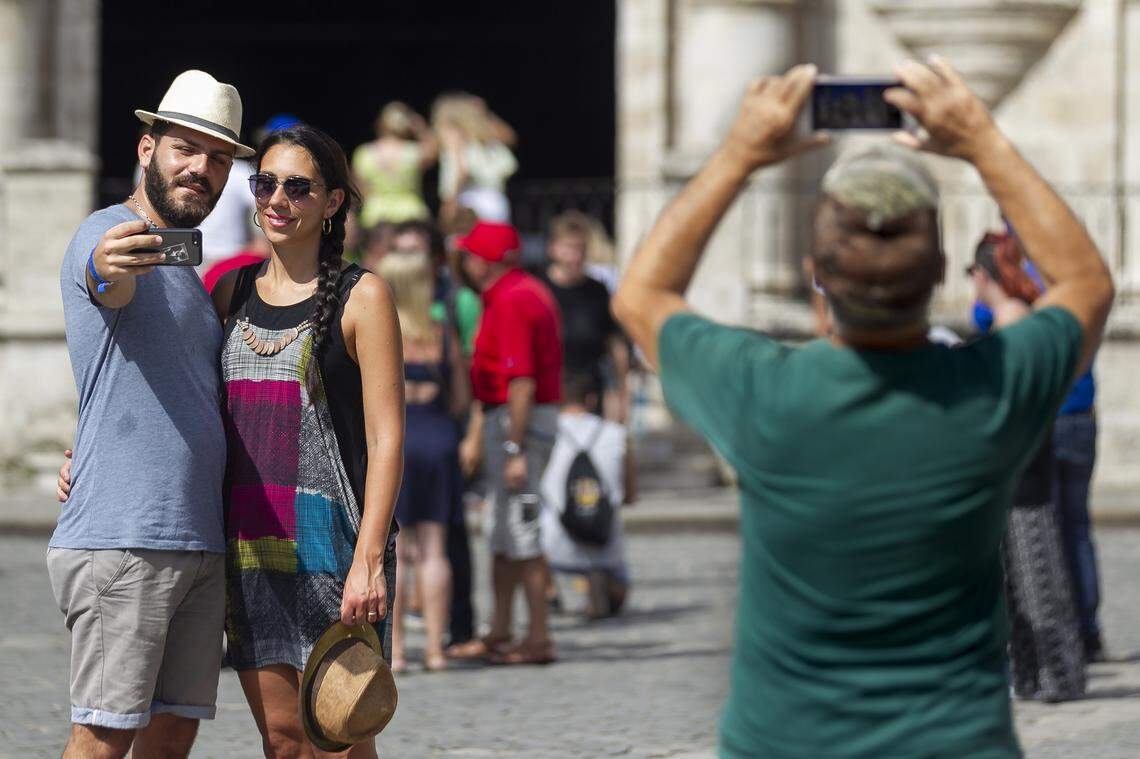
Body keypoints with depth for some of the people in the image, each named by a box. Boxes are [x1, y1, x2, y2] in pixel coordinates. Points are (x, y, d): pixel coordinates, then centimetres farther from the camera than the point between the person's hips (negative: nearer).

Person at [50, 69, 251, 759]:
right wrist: (110, 266, -54)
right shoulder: (109, 235, -6)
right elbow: (111, 287, -31)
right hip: (122, 540, -9)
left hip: (199, 540, 9)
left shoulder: (188, 273, 23)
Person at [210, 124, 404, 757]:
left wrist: (369, 559, -15)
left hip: (330, 538, -5)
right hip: (249, 540, 5)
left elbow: (386, 440, -7)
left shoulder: (361, 296, -3)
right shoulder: (231, 291, 12)